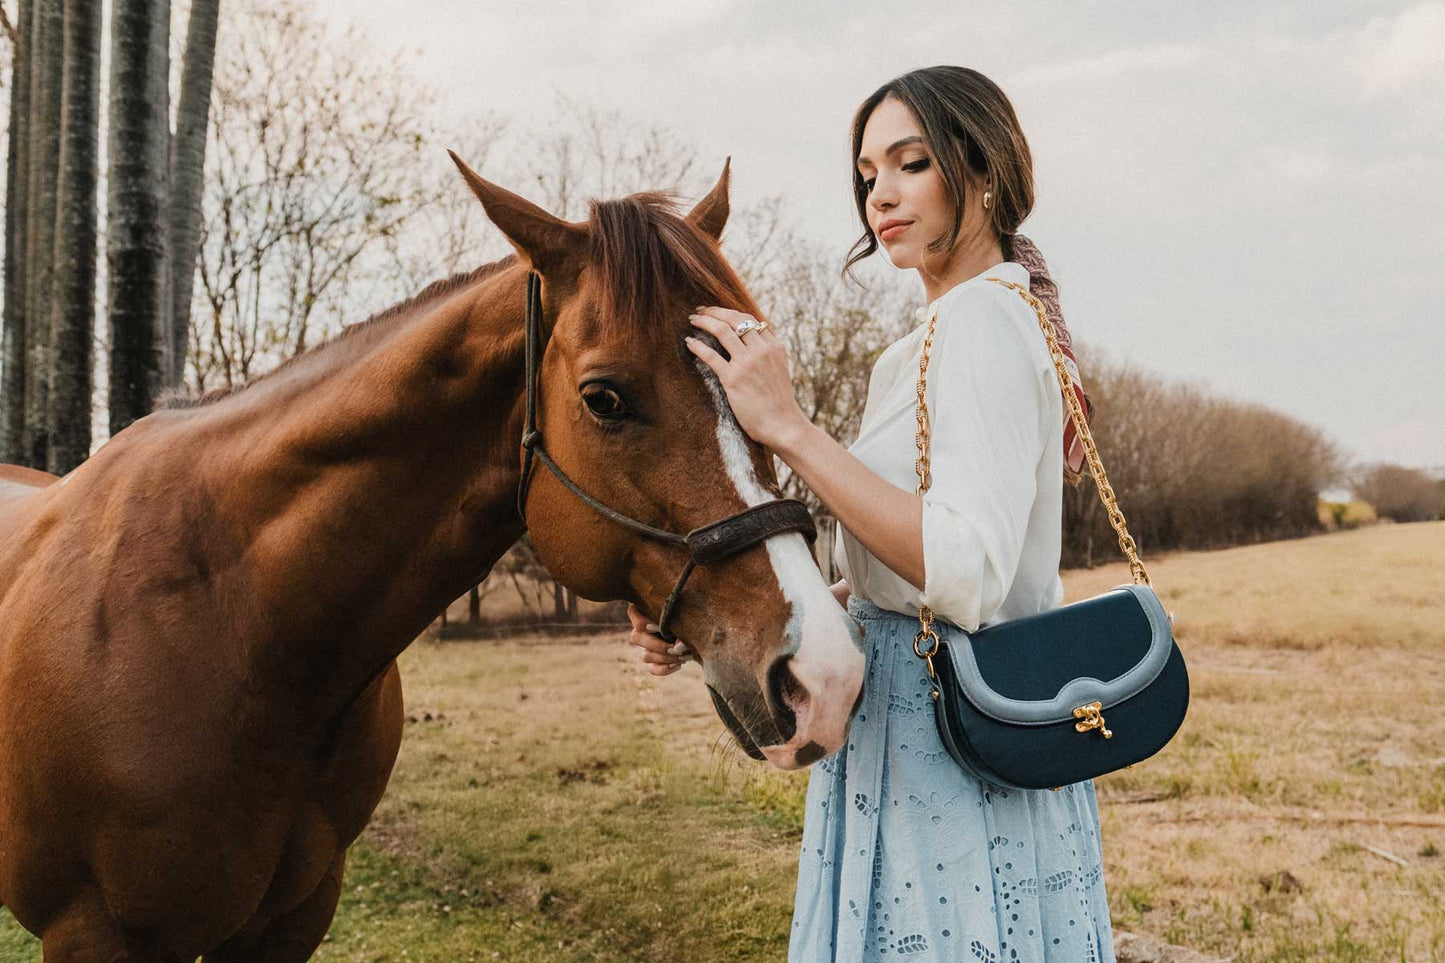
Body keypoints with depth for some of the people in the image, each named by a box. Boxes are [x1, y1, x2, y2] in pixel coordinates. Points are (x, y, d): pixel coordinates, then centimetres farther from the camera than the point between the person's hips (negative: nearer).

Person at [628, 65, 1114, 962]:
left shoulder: (983, 317, -15)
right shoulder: (951, 333, 16)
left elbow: (966, 576, -28)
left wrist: (789, 427, -26)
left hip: (948, 741, -10)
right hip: (920, 726, 10)